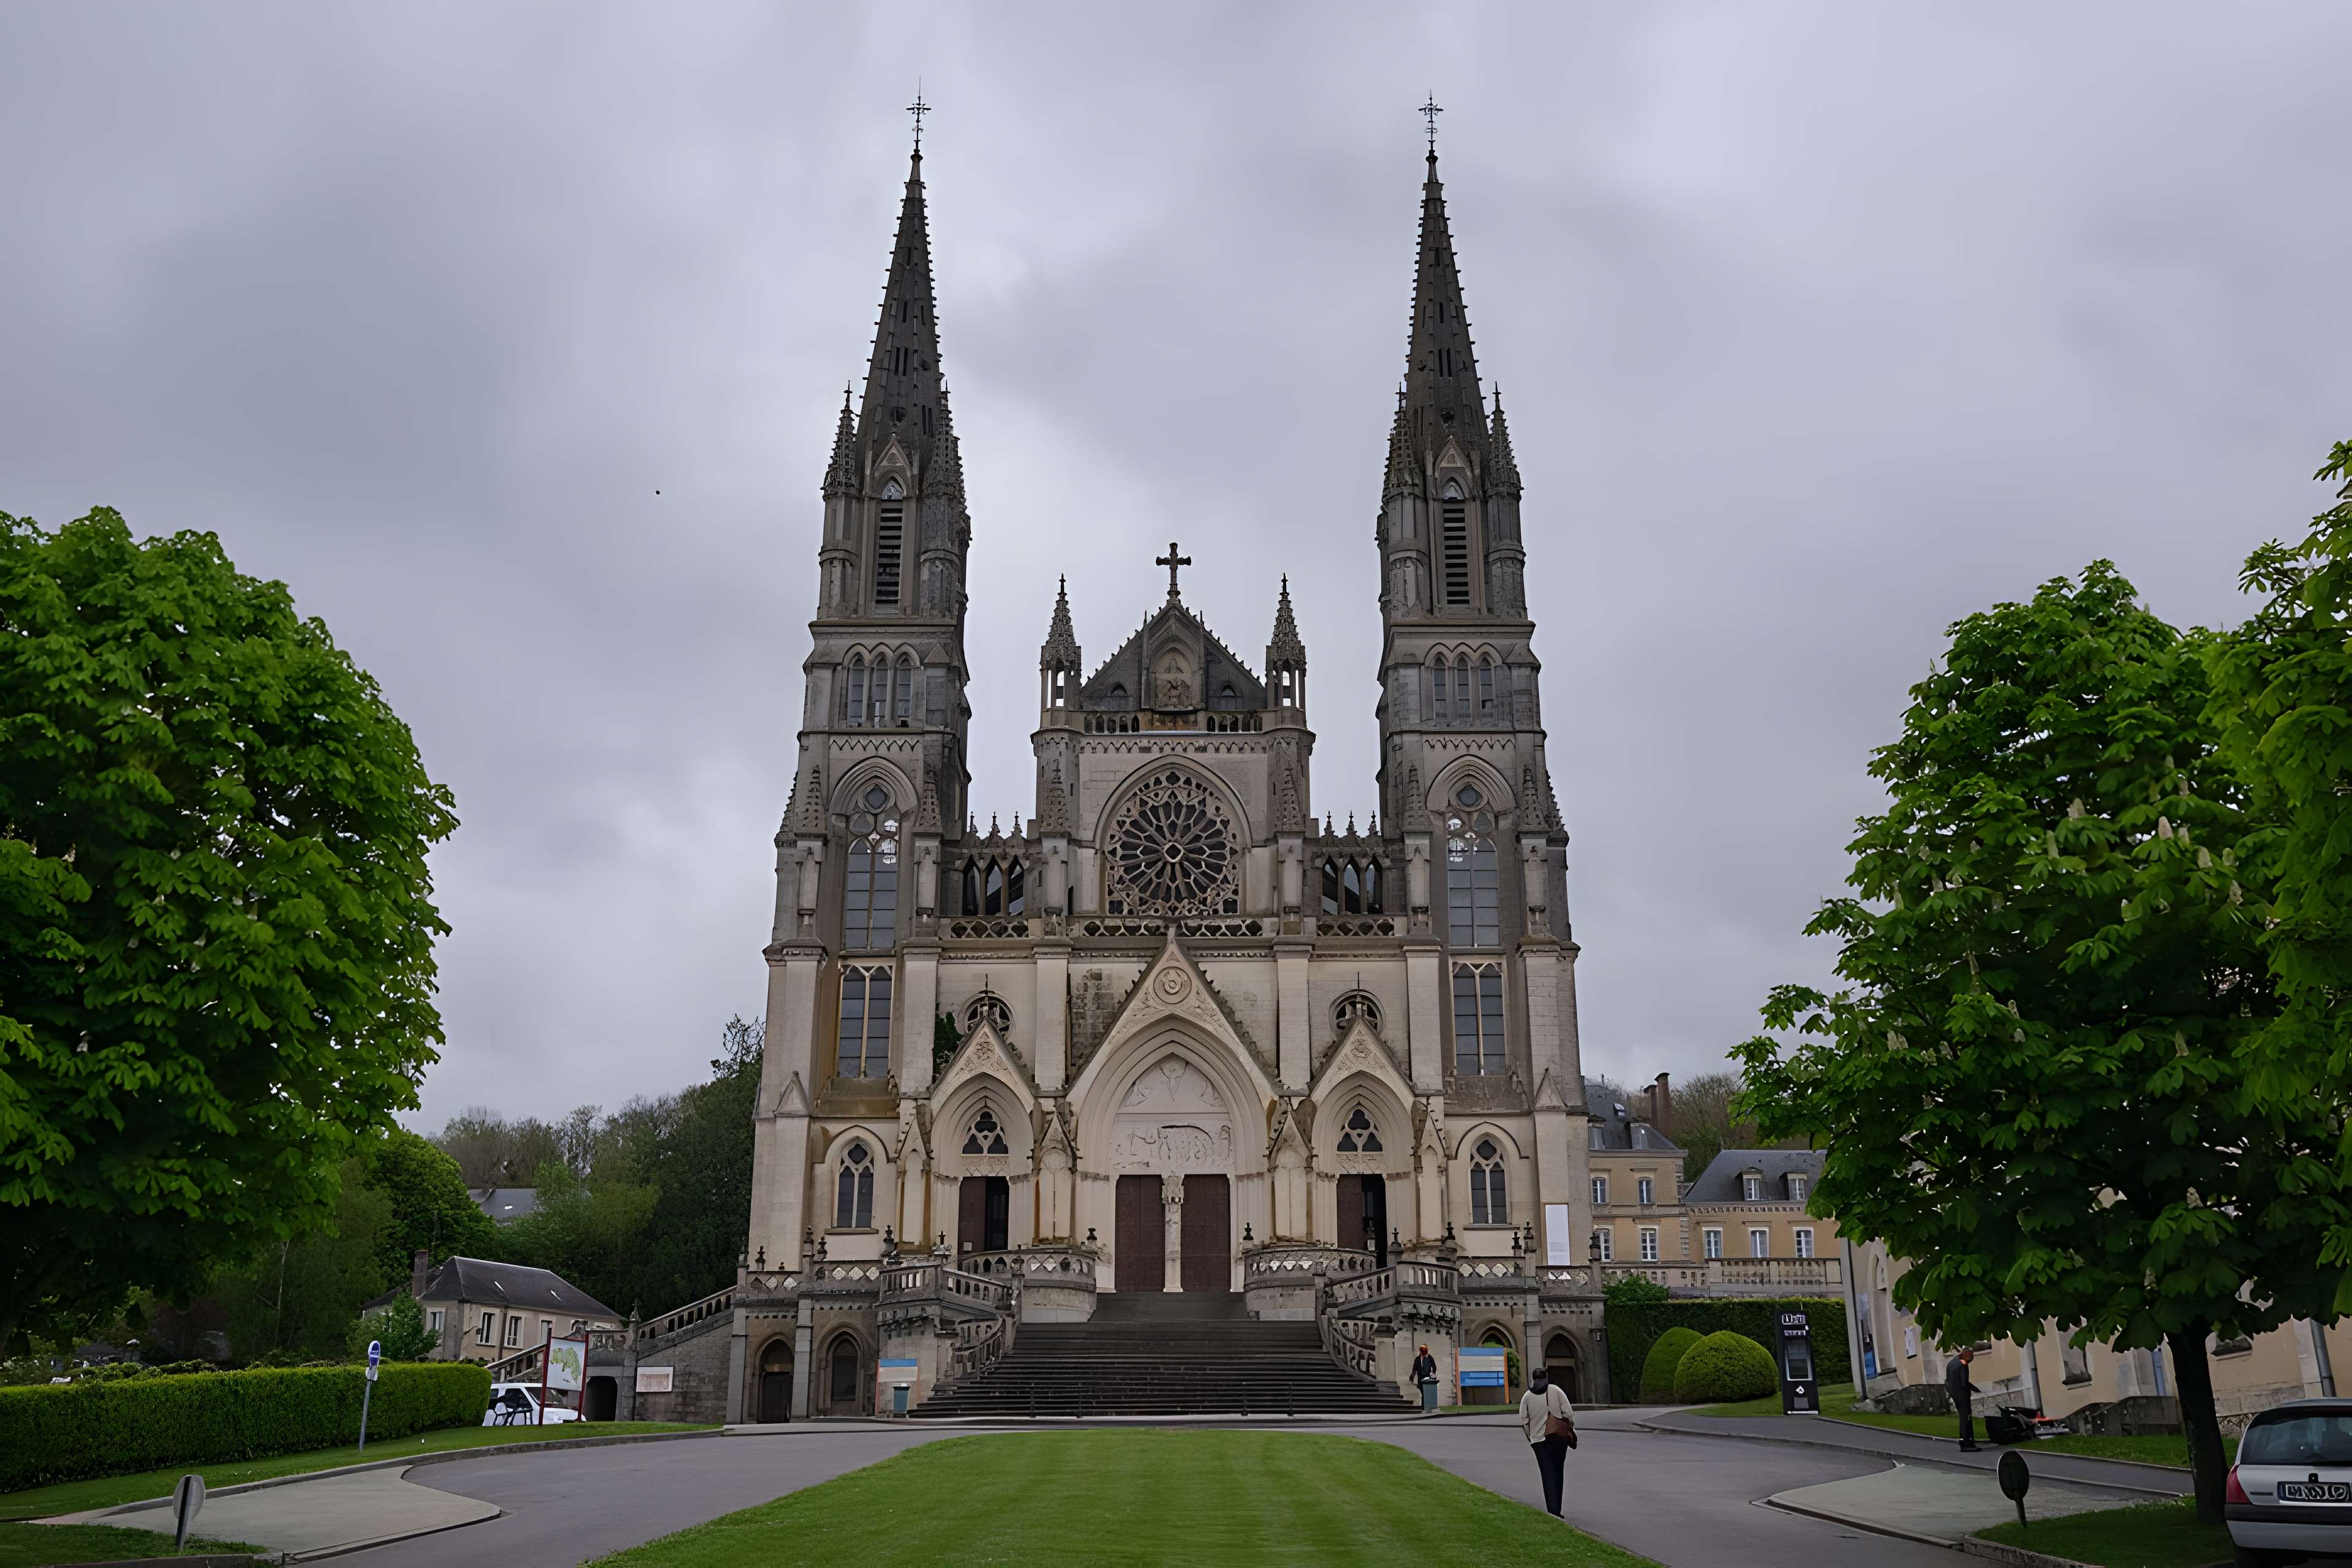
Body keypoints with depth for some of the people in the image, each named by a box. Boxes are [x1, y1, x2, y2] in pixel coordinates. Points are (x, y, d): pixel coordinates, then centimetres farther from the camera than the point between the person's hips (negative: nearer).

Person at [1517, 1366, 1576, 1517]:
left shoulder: (1527, 1396, 0)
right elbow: (1568, 1412, -6)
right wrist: (1571, 1430, 6)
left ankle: (1553, 1510, -14)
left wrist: (1530, 1437, 15)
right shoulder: (1556, 1390, -3)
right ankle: (1556, 1509, 18)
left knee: (1548, 1475, 0)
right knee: (1558, 1473, 14)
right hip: (1560, 1437, 0)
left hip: (1539, 1439, 0)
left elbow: (1523, 1420, 1)